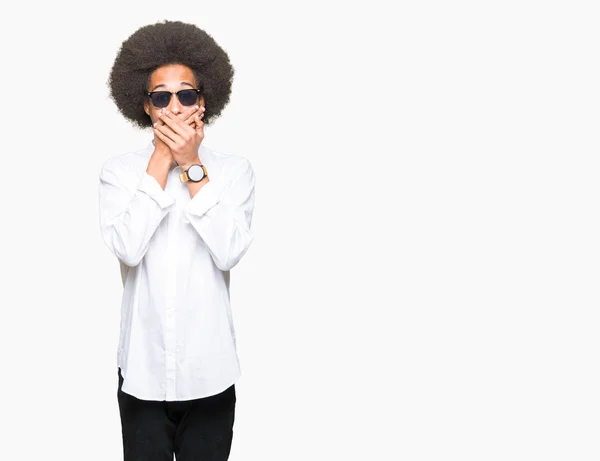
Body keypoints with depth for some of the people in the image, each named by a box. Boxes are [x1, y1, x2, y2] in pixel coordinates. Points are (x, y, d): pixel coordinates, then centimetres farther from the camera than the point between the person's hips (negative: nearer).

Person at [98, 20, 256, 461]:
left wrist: (192, 166, -16)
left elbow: (229, 252, -16)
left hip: (209, 370, 0)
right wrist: (161, 160, -15)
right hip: (142, 368, 1)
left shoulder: (235, 169, -3)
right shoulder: (120, 169, -2)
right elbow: (127, 247, -17)